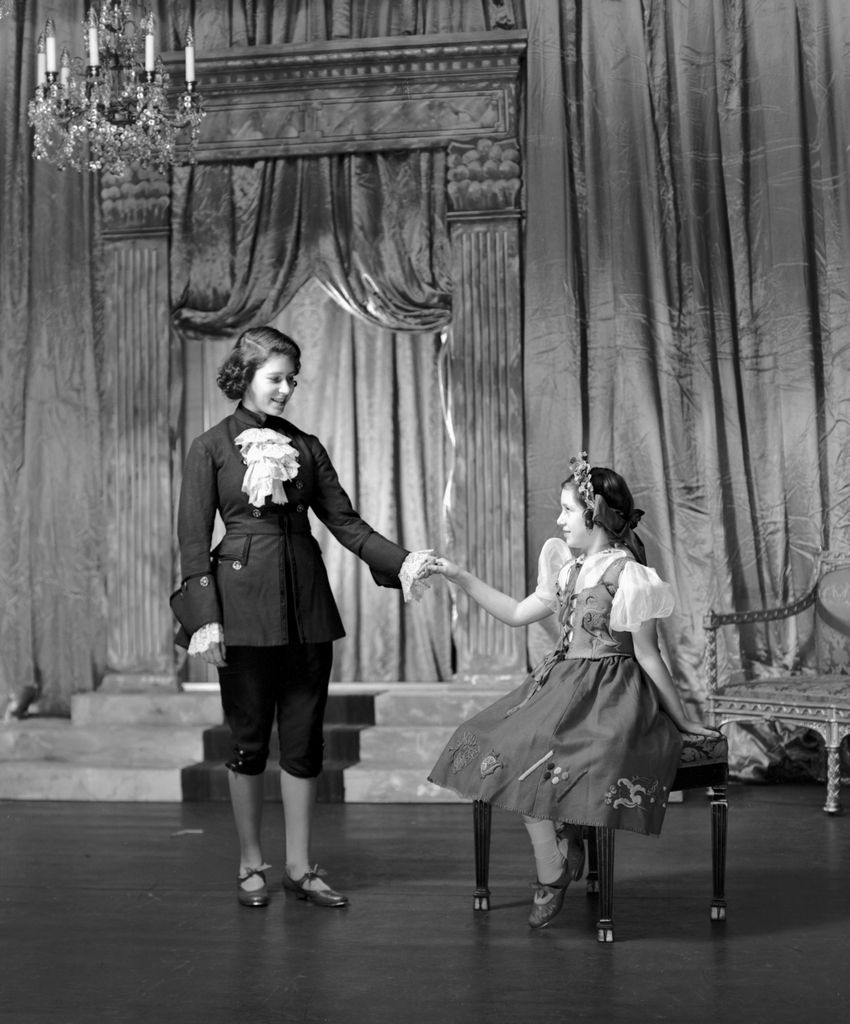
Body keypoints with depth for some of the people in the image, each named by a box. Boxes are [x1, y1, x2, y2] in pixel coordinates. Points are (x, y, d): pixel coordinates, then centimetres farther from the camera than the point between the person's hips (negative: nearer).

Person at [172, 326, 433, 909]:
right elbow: (194, 538, -2)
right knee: (250, 739, 4)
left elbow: (345, 521, 8)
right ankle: (251, 866, 19)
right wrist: (204, 618, -11)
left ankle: (301, 867, 16)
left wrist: (403, 561, -6)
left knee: (304, 740, 5)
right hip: (244, 602, -3)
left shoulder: (306, 447, 11)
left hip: (306, 604, 4)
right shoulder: (212, 447, 1)